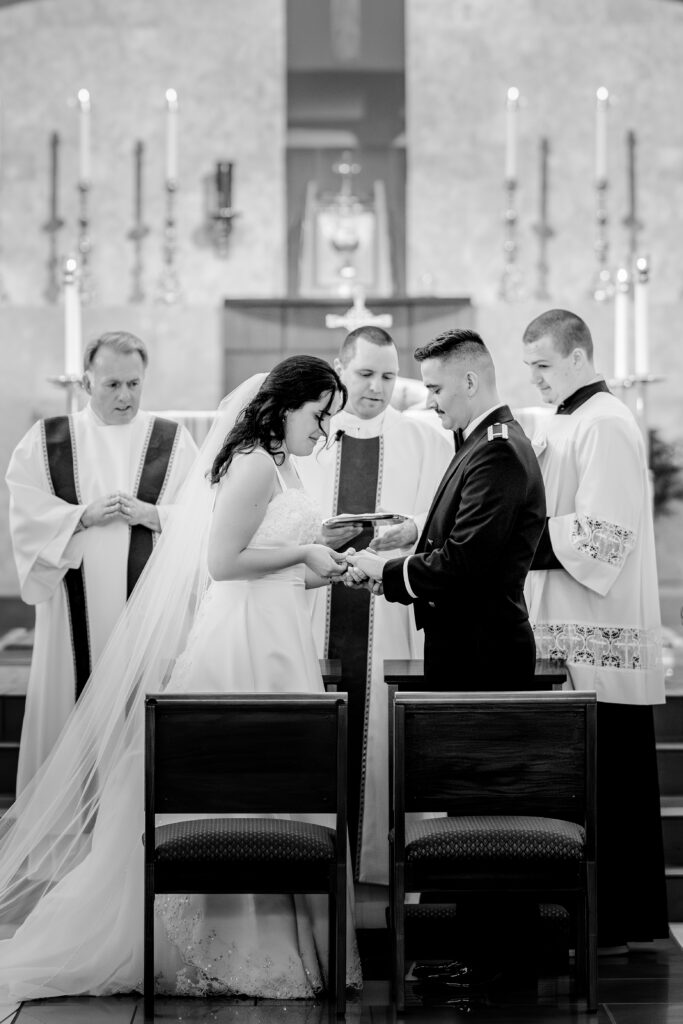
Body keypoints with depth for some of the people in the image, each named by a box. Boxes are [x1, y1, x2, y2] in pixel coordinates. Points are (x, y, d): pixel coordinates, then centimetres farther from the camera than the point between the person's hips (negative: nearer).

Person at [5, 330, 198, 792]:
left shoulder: (173, 440, 7)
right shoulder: (47, 439, 9)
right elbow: (27, 513, 1)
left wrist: (151, 514, -15)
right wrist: (84, 515, -12)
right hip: (76, 600, 1)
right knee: (72, 696, 0)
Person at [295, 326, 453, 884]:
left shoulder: (427, 442, 12)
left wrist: (413, 530, -18)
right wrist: (314, 534, -13)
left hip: (396, 613, 0)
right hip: (317, 606, 1)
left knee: (385, 728, -2)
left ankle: (383, 855, 4)